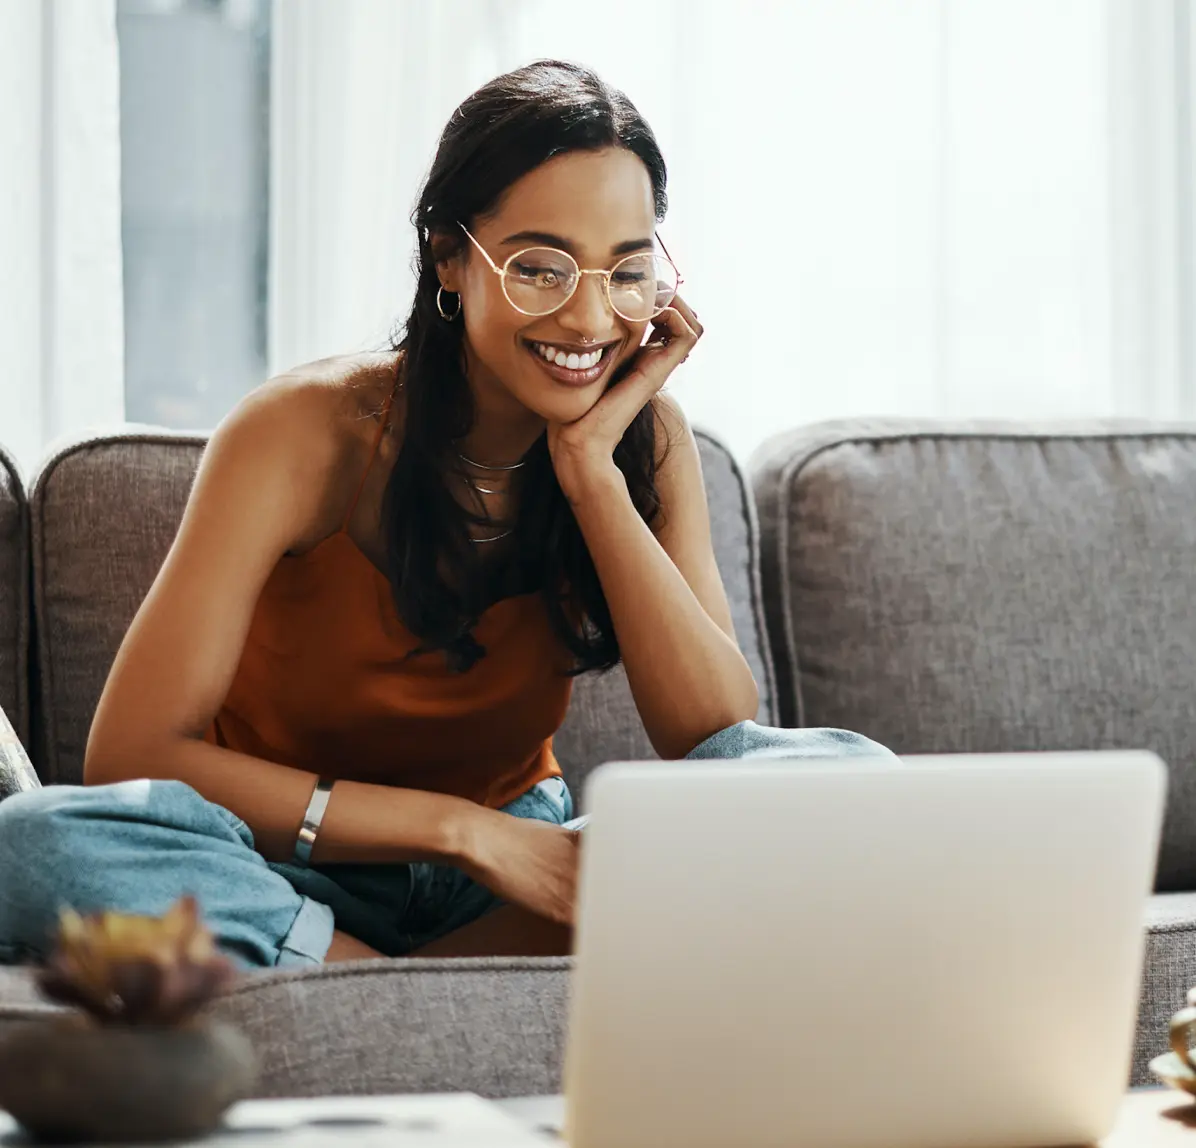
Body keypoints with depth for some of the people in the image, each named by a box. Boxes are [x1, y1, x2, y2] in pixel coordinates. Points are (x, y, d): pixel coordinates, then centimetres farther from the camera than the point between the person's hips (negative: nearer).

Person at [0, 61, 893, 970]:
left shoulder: (646, 440, -5)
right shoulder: (306, 434, -16)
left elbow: (718, 739, -15)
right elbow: (131, 759, -22)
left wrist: (591, 468, -21)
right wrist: (462, 827, -27)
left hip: (513, 872, 4)